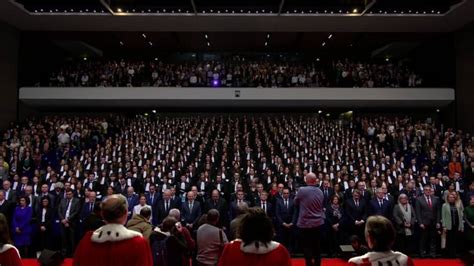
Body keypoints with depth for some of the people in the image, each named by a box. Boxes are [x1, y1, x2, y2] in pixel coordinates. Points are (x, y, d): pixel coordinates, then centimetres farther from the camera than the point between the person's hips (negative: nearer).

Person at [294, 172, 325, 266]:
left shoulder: (302, 190, -17)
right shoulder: (320, 191, 0)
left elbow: (296, 203, -2)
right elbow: (321, 206, 11)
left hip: (306, 223, -5)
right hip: (318, 222, 5)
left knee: (307, 246, 5)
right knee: (317, 246, 16)